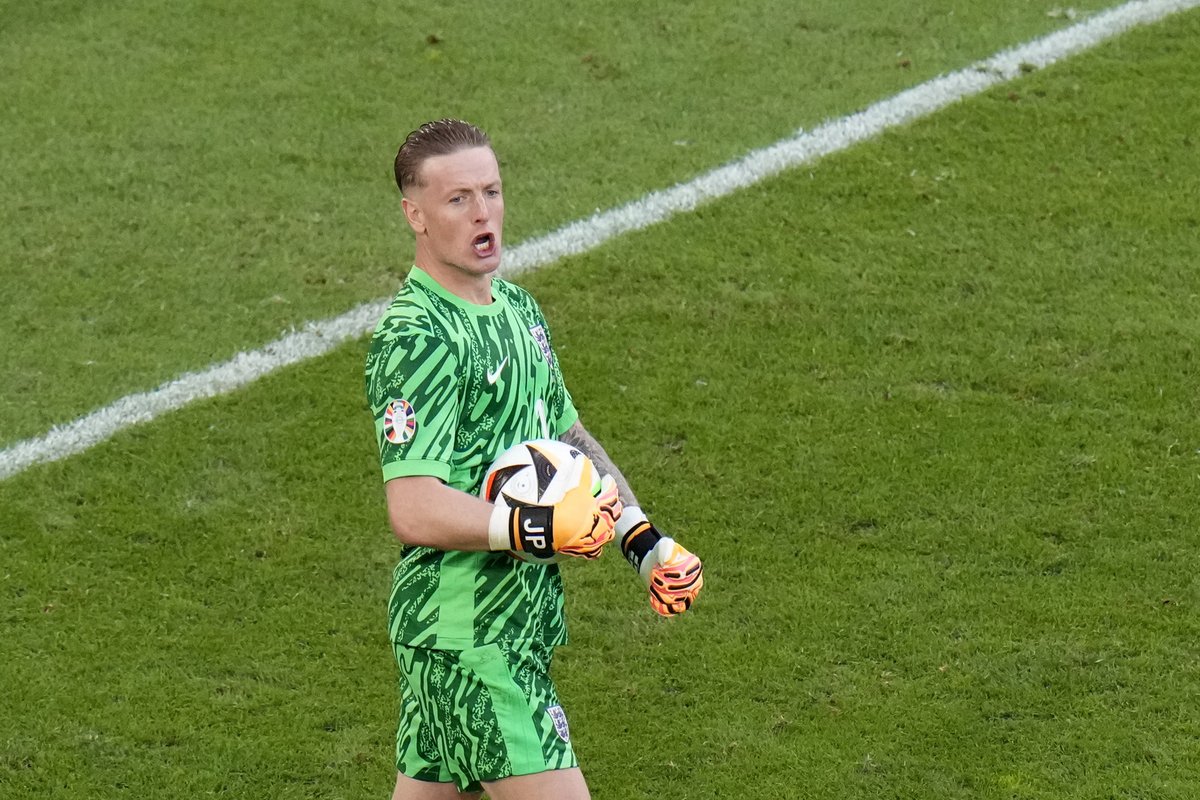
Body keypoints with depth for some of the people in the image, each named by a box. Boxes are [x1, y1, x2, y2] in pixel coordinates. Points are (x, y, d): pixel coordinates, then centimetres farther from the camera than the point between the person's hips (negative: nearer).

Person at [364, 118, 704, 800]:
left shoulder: (516, 308, 12)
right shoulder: (415, 341, -19)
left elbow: (566, 434, 24)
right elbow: (415, 511, -26)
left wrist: (643, 540, 12)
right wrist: (549, 527, -23)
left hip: (525, 612, 9)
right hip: (466, 633, -9)